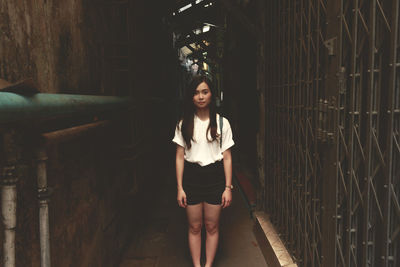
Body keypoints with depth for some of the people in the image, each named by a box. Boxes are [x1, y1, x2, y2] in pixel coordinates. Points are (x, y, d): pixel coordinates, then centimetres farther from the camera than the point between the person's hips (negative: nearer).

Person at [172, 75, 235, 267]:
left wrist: (228, 187, -3)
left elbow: (227, 157, 0)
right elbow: (180, 157, 2)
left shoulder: (221, 123, -1)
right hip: (191, 177, 1)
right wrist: (180, 188, -2)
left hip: (214, 177, 0)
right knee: (194, 226, 9)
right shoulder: (184, 124, 1)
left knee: (212, 226, 9)